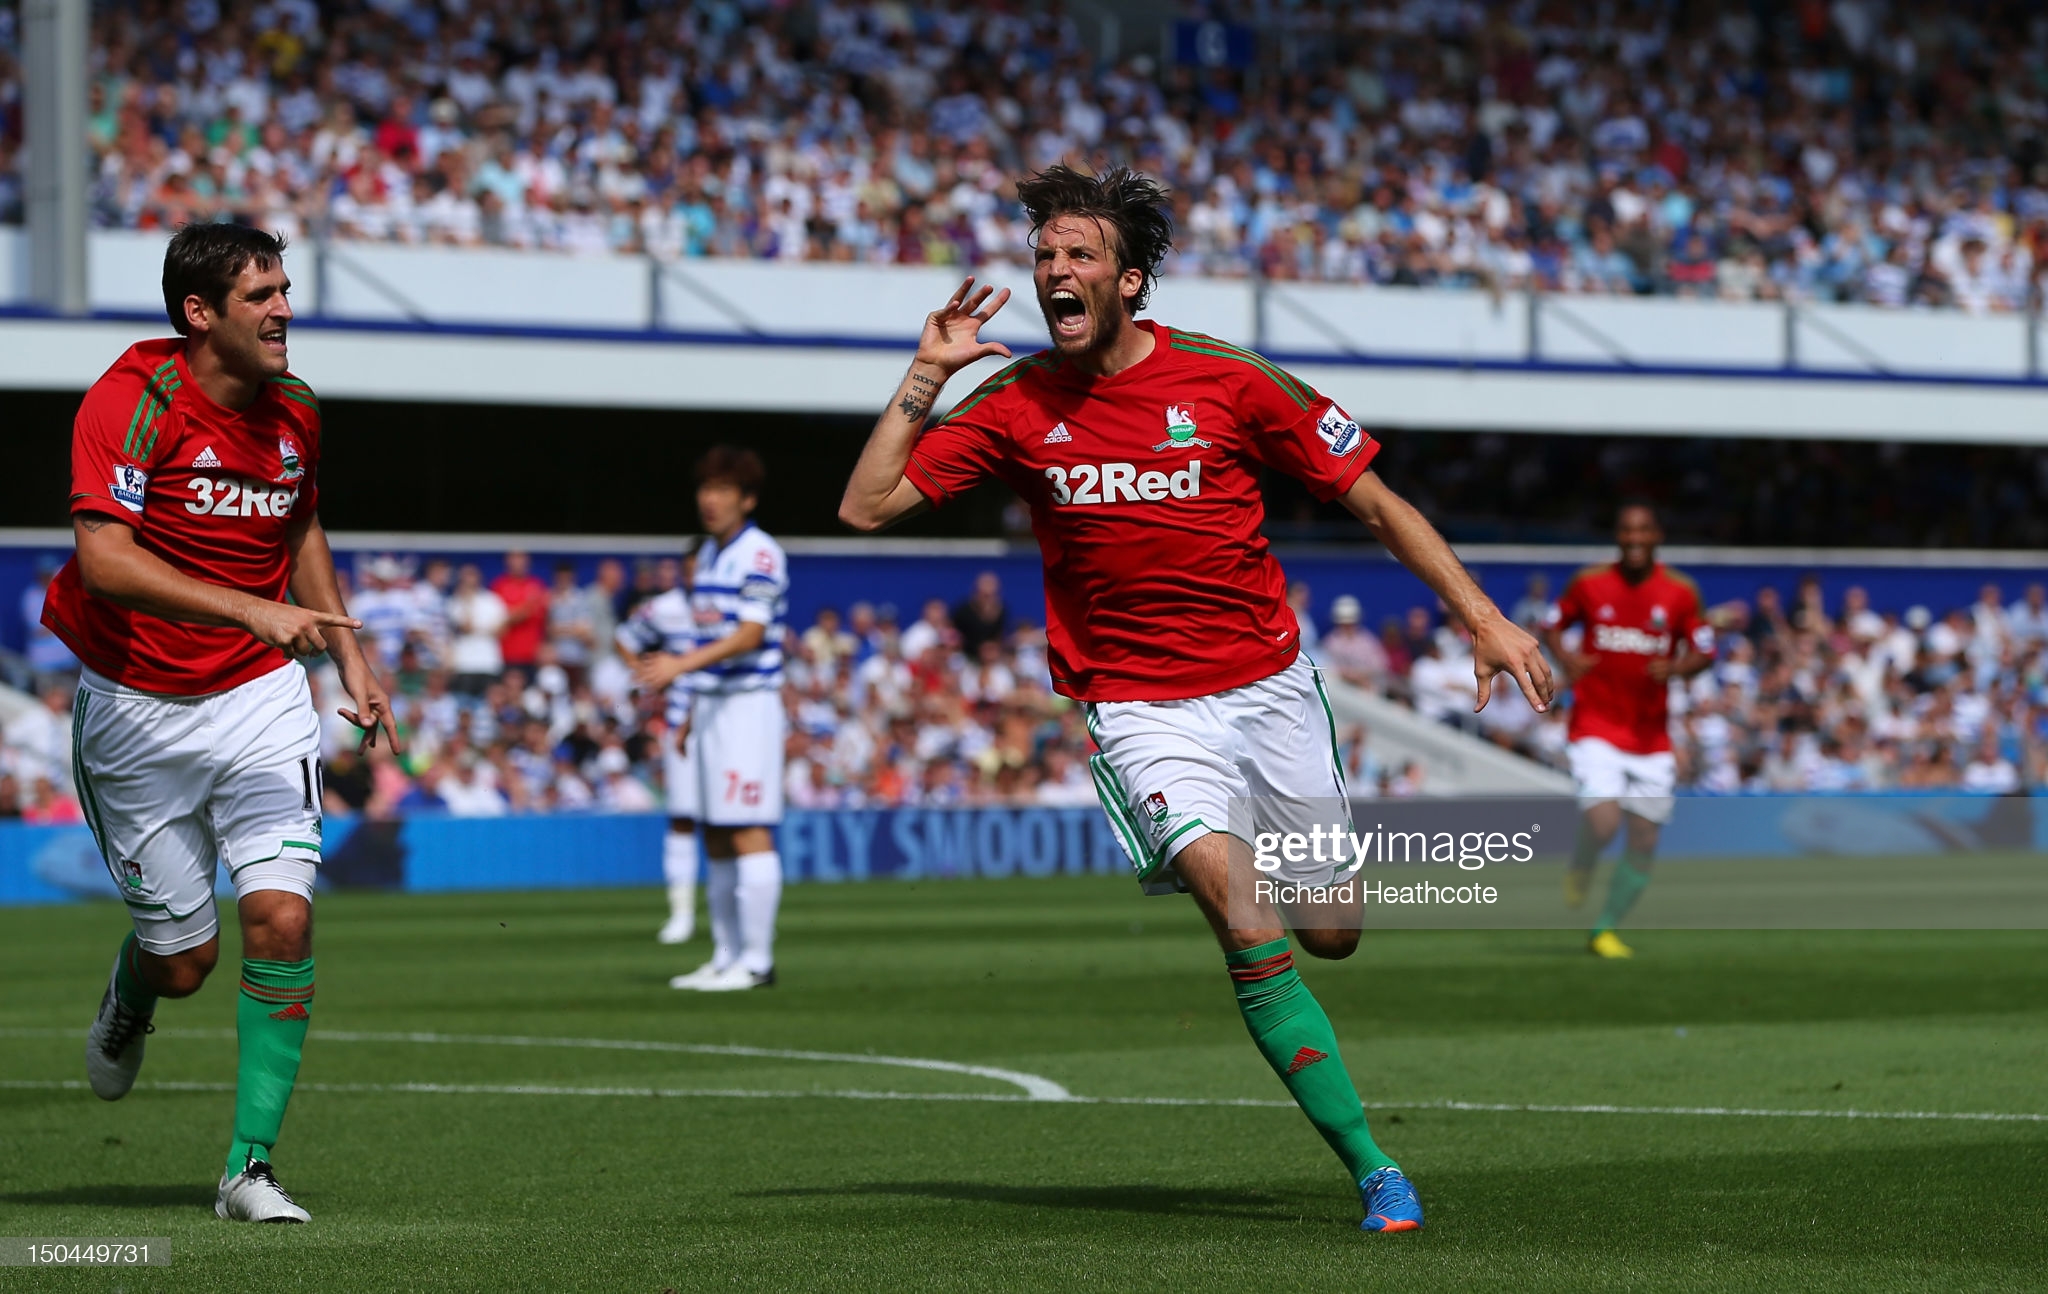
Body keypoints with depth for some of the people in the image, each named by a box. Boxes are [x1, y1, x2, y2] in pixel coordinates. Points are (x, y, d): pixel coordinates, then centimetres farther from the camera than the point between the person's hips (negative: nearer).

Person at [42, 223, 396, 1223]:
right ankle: (126, 1009, 42)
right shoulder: (131, 400, -18)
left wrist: (348, 657, 12)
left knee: (282, 917, -14)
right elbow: (103, 558, -29)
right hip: (137, 707, -4)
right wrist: (255, 610, -36)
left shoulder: (294, 410, 1)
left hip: (260, 694, 4)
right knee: (182, 958, 3)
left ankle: (251, 1167, -6)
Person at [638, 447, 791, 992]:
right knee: (715, 840, 9)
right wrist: (690, 711, 19)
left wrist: (682, 665, -28)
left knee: (749, 834, -10)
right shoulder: (708, 553, 16)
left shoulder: (761, 555, -11)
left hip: (749, 702, -9)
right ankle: (726, 957, 14)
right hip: (711, 702, 9)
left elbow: (749, 635, -20)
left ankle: (756, 961, -9)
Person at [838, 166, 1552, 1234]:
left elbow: (1375, 503, -1)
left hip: (1268, 684, 1)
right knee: (1253, 931, -23)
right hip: (1141, 710, -1)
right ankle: (1372, 1168, -15)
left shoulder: (1227, 382, -8)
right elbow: (866, 506, -3)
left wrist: (1484, 617, -6)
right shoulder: (1018, 405, -3)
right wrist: (927, 375, -9)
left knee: (1330, 935, 9)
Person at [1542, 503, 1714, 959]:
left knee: (1644, 844, 2)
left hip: (1650, 731, 2)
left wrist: (1675, 668, -18)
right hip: (1595, 726, -2)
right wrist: (1564, 657, -11)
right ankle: (1579, 866, 13)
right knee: (1602, 822, -23)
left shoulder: (1680, 592, -1)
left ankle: (1605, 930, 22)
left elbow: (1704, 651, 4)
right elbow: (1552, 625, 11)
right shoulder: (1590, 583, -3)